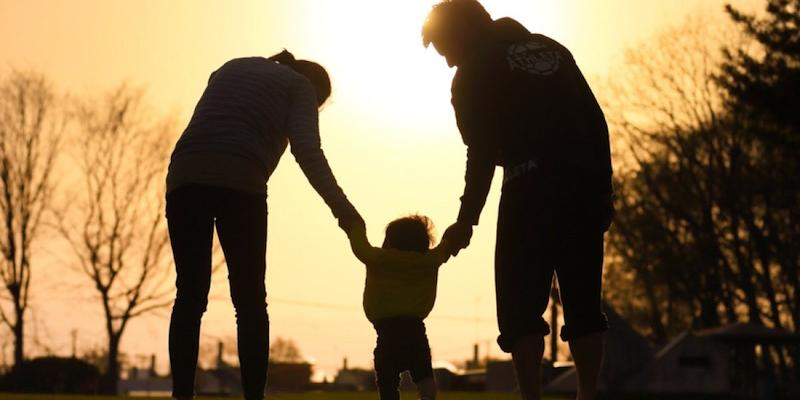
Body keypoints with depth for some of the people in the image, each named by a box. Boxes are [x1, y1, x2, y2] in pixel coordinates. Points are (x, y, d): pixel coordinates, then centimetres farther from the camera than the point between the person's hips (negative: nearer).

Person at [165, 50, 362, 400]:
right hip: (238, 185, -4)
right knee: (250, 299, 3)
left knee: (190, 295, 6)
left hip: (185, 180, 4)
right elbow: (307, 150, 0)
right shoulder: (300, 86, 17)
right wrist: (341, 207, -4)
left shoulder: (232, 68, 34)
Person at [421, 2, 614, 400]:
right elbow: (597, 123, 15)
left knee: (521, 305, -2)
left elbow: (482, 154, -3)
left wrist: (466, 220, 2)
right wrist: (603, 191, 17)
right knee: (582, 302, 10)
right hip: (585, 185, 6)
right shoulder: (550, 48, 22)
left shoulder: (473, 72, 6)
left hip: (532, 188, -5)